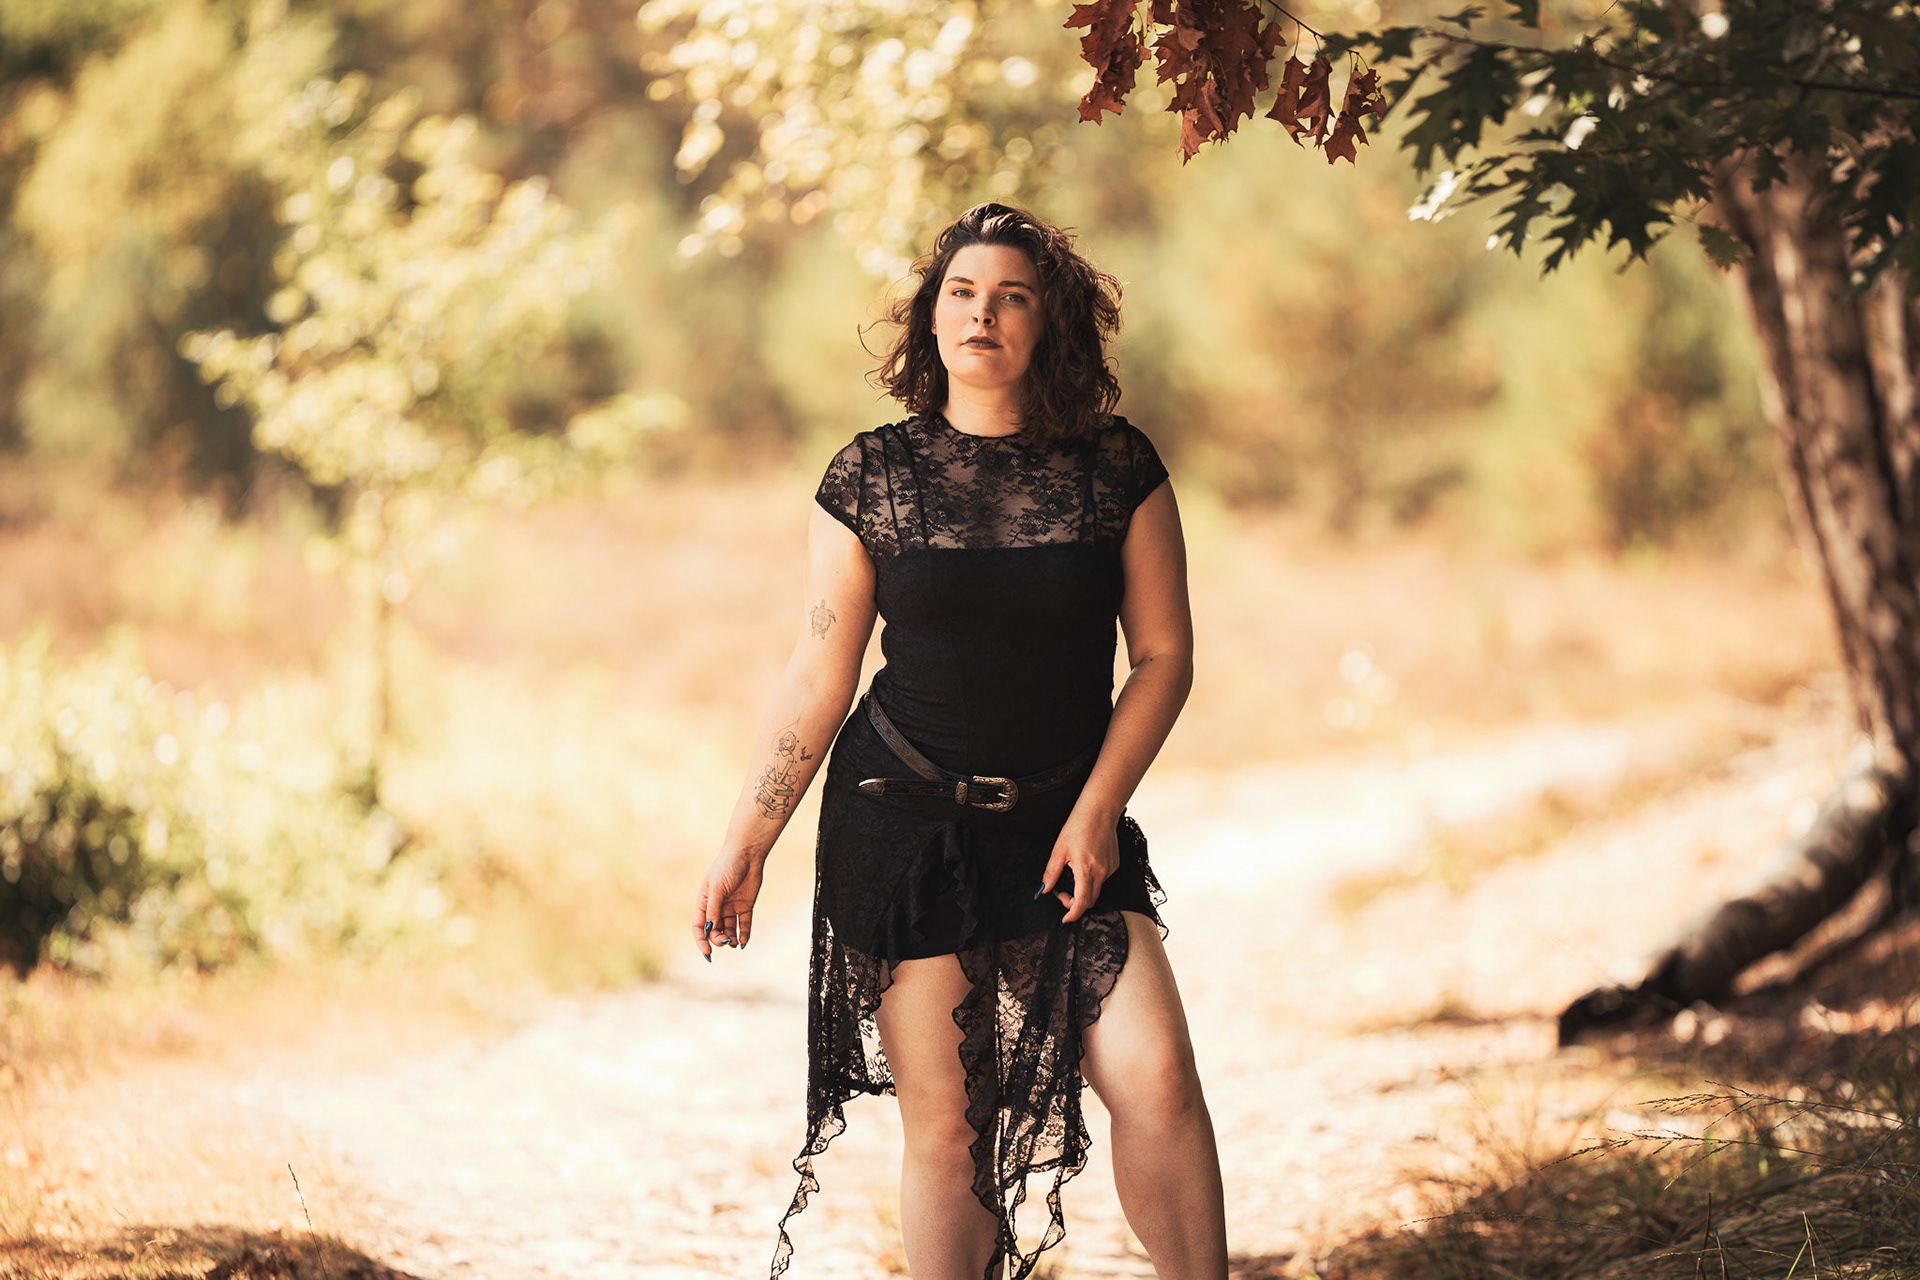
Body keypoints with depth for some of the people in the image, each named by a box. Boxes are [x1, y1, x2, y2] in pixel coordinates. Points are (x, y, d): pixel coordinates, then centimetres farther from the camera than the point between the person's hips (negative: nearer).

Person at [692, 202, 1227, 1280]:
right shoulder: (873, 476, 0)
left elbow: (1165, 654, 3)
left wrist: (1097, 810, -7)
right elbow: (818, 677, 4)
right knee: (947, 1123, -2)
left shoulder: (1118, 466, 1)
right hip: (905, 825, -1)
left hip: (1066, 824, 1)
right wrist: (749, 842, 2)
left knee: (1156, 1076, -15)